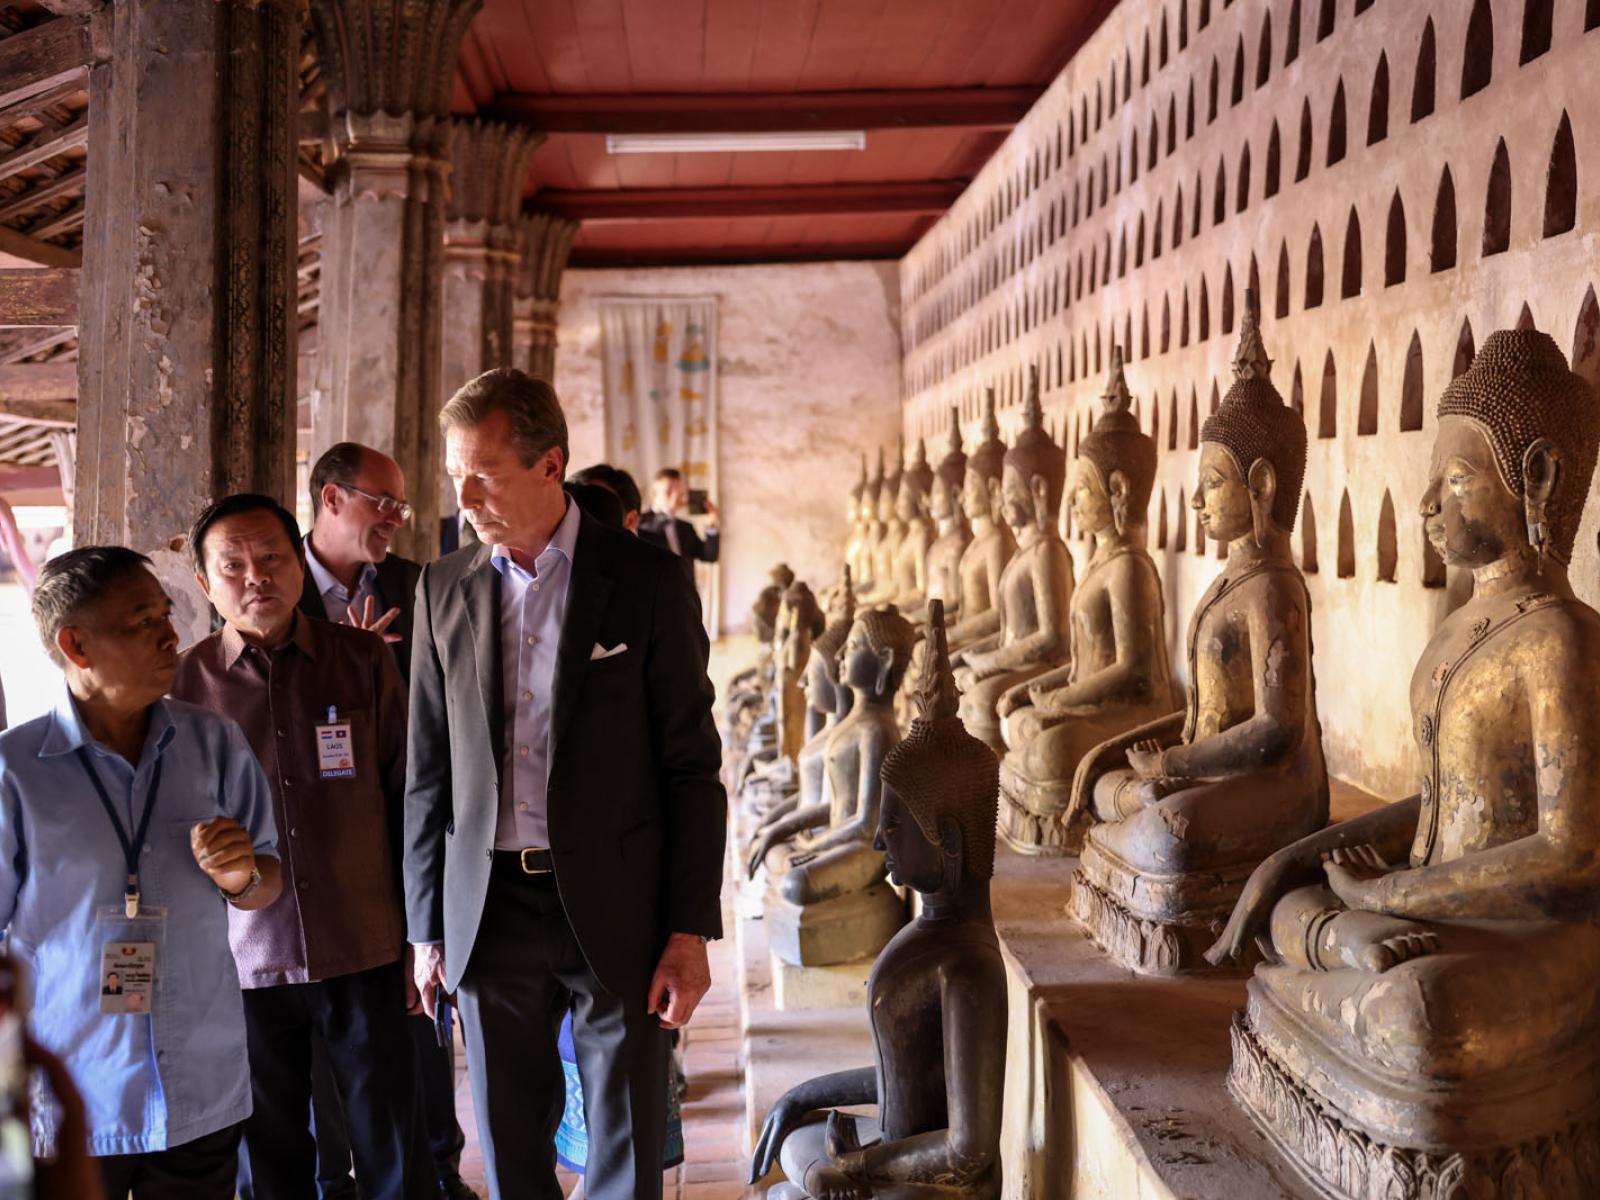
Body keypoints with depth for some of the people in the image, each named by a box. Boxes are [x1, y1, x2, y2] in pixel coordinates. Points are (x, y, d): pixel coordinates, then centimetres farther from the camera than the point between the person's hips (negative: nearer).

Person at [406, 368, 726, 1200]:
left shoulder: (647, 583, -5)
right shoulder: (444, 587, 5)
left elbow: (693, 769, -4)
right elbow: (428, 771, 9)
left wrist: (691, 930, -7)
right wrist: (427, 928, 8)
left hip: (616, 912, -3)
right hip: (489, 909, 3)